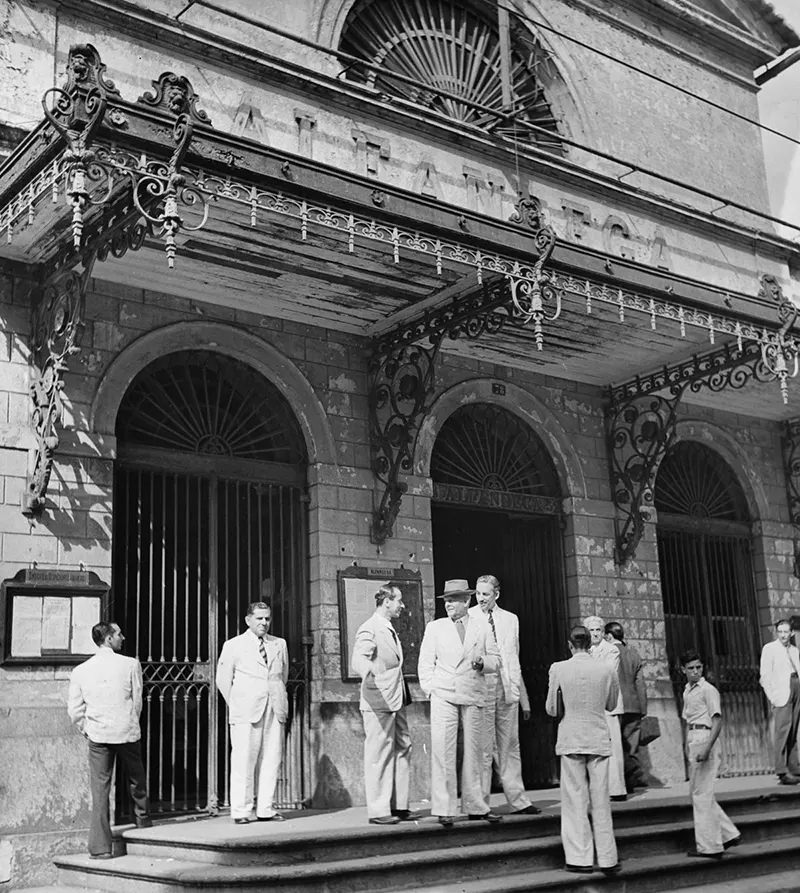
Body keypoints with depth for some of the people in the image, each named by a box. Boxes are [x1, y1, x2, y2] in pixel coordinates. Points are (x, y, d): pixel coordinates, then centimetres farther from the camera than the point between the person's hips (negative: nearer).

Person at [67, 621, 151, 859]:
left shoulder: (80, 671, 2)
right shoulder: (130, 664, -5)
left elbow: (74, 709, 2)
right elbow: (137, 700, 1)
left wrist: (86, 730, 15)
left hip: (97, 735, 2)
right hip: (127, 733, -2)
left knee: (99, 792, 3)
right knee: (137, 783, 17)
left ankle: (100, 848, 2)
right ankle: (144, 825, 32)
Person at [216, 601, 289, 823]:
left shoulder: (279, 644, 15)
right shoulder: (233, 646, 6)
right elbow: (223, 680, 8)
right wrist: (237, 705, 6)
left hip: (274, 711, 3)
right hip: (246, 714, -3)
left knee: (271, 760, 1)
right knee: (244, 761, -5)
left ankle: (265, 810, 7)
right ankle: (240, 811, 1)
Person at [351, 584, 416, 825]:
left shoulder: (390, 630, 18)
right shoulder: (369, 629, -11)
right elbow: (359, 660, -25)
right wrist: (370, 674, -46)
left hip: (396, 701, 9)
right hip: (378, 701, -9)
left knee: (402, 751, 10)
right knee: (379, 755, -5)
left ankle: (398, 806, 18)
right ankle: (378, 811, 1)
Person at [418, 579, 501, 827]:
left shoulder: (482, 627, 11)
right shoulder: (435, 628, 10)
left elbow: (495, 660, 13)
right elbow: (425, 662, 9)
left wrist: (482, 663, -8)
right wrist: (431, 690, -3)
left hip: (473, 697, 1)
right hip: (443, 697, -1)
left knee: (474, 751, 5)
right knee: (442, 752, -7)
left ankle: (476, 806, 16)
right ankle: (443, 809, -4)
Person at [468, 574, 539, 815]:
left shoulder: (510, 619, 13)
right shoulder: (467, 619, 1)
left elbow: (514, 661, 16)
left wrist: (524, 699, 15)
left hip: (507, 688, 4)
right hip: (480, 687, -3)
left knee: (509, 746, 8)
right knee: (483, 748, -3)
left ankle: (518, 801, 13)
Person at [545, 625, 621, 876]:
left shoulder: (558, 669, -8)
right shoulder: (606, 669, -4)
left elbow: (551, 709, -1)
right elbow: (611, 704, 10)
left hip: (571, 740, -2)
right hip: (599, 740, 2)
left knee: (575, 801, 6)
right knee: (600, 801, 10)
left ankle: (580, 859, 6)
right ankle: (607, 859, 14)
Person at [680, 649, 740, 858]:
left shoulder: (708, 690, -9)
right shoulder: (687, 691, 15)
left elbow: (718, 721, -16)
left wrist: (707, 748, -24)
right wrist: (686, 748, 18)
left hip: (704, 738, -9)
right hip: (693, 743, 9)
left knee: (701, 793, -4)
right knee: (696, 792, 12)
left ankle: (709, 846, 3)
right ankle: (729, 834, 21)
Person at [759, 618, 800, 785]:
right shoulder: (769, 648, 1)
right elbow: (765, 675, -4)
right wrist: (772, 697, -11)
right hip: (781, 694, -6)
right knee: (783, 730, -13)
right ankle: (782, 772, -16)